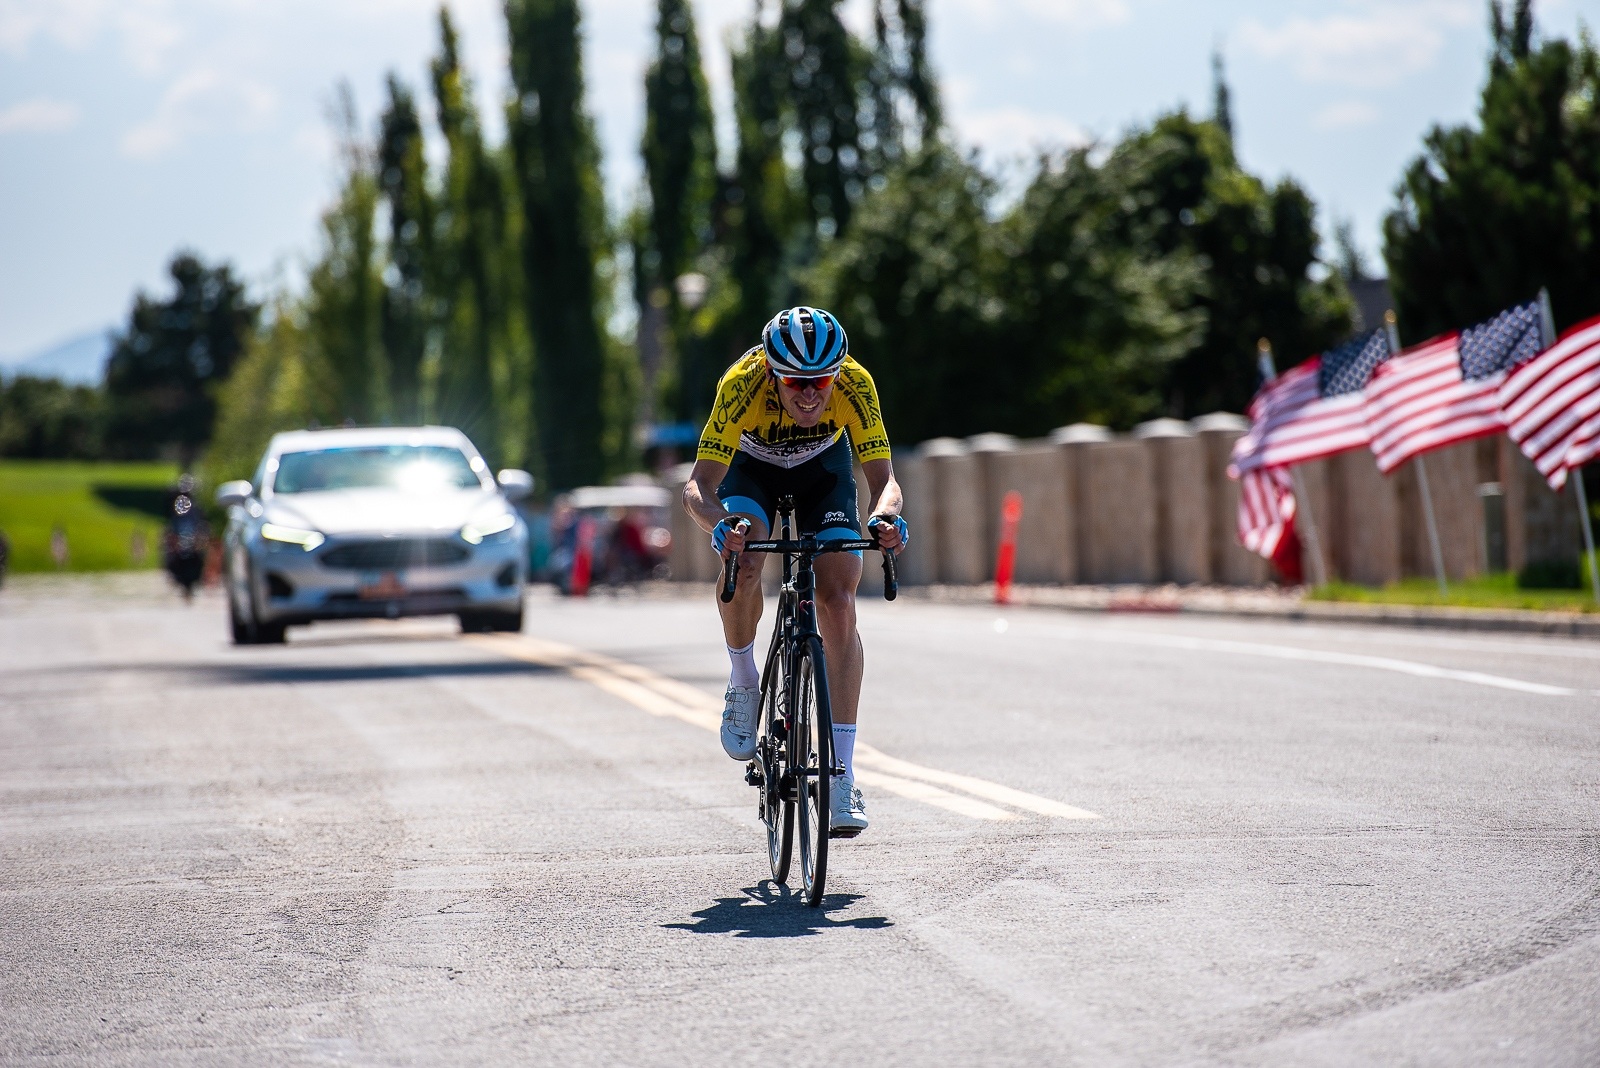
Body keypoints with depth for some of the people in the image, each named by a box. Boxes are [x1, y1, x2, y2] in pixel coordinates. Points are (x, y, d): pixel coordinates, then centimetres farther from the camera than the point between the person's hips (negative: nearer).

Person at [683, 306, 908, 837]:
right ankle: (744, 683, -3)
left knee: (838, 604, -16)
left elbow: (883, 479, -33)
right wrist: (721, 526, -59)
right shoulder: (742, 385, -37)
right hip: (752, 467, -1)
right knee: (742, 563, -32)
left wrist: (885, 517, -55)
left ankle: (841, 776, -15)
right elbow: (698, 485, -38)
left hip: (824, 467, 1)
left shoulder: (855, 385, -33)